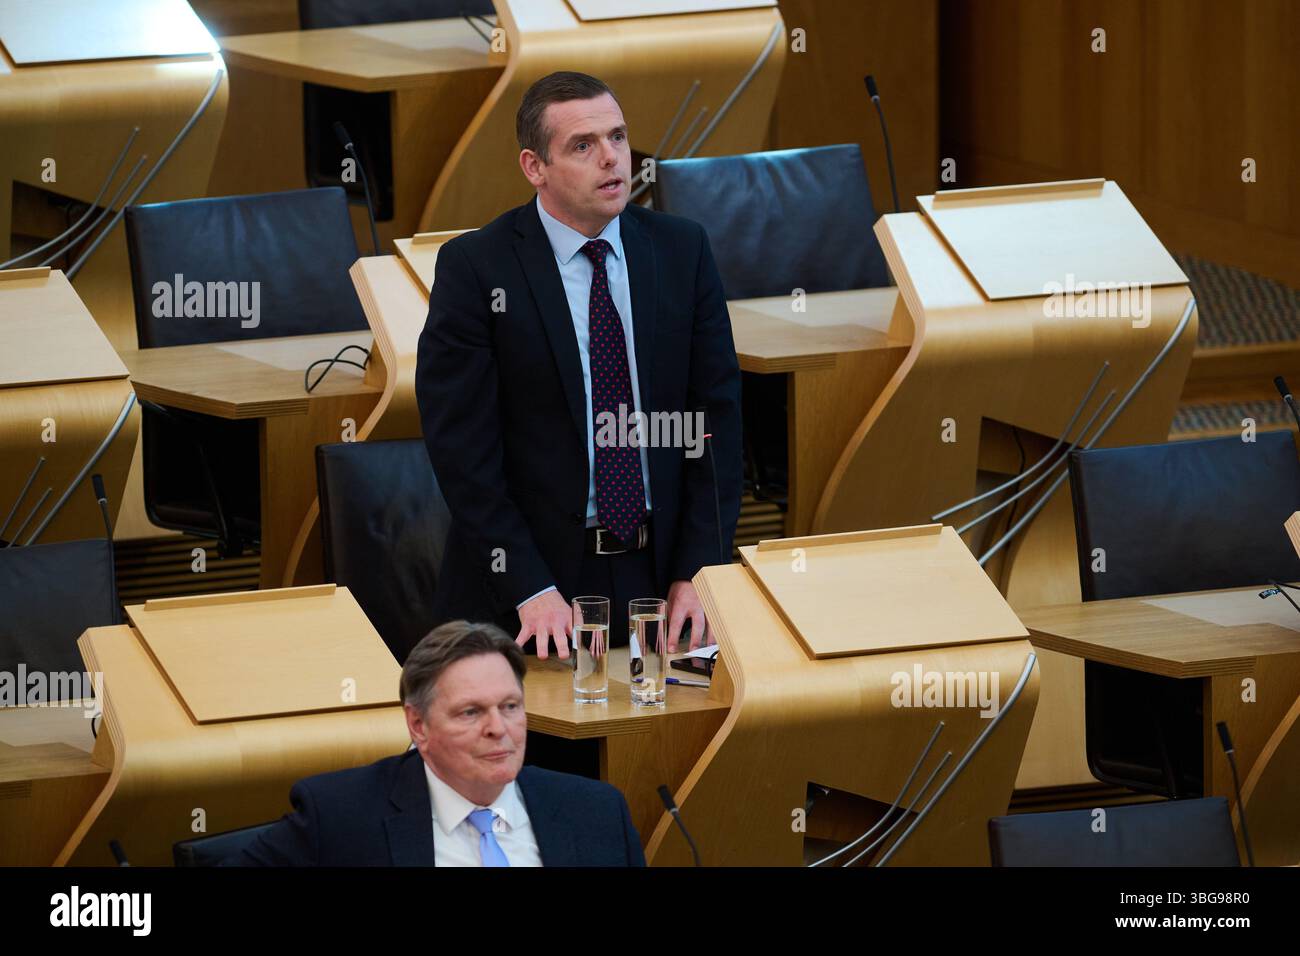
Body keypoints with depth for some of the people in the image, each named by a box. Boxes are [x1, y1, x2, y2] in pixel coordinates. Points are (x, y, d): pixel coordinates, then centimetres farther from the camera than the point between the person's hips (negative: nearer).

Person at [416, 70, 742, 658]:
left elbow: (715, 412, 4)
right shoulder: (474, 268, -7)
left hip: (662, 572, 3)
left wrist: (698, 572, -6)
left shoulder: (682, 250, 4)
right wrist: (530, 591, -16)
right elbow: (461, 444, -10)